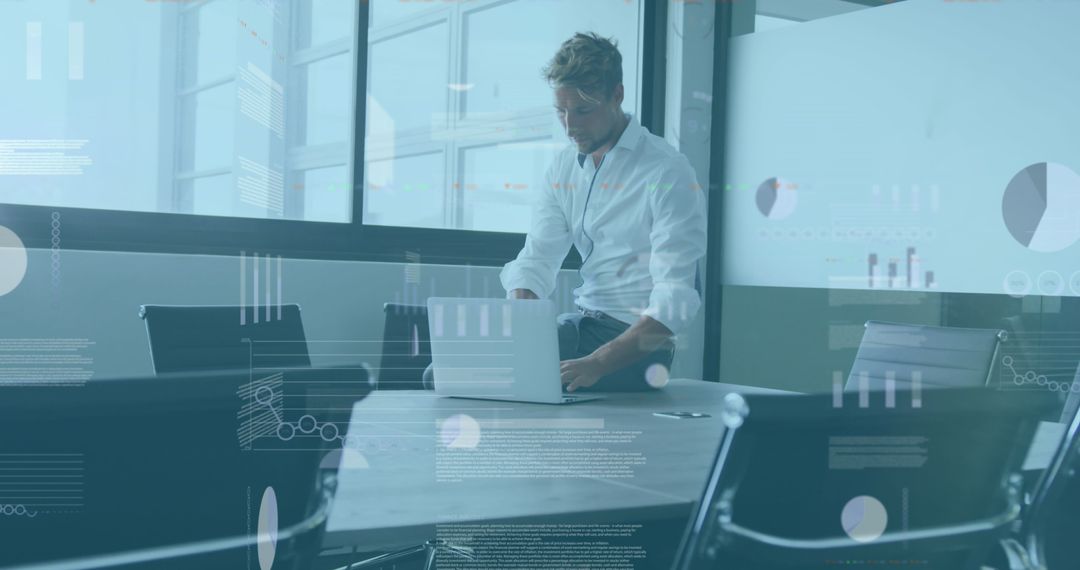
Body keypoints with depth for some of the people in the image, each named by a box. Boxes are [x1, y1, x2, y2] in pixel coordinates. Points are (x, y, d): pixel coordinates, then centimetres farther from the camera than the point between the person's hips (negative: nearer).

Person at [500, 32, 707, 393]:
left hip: (638, 339, -7)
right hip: (581, 323, 7)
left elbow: (675, 299, -22)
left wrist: (598, 363, -34)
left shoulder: (666, 173, -14)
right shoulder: (563, 166, 8)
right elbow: (537, 259, 2)